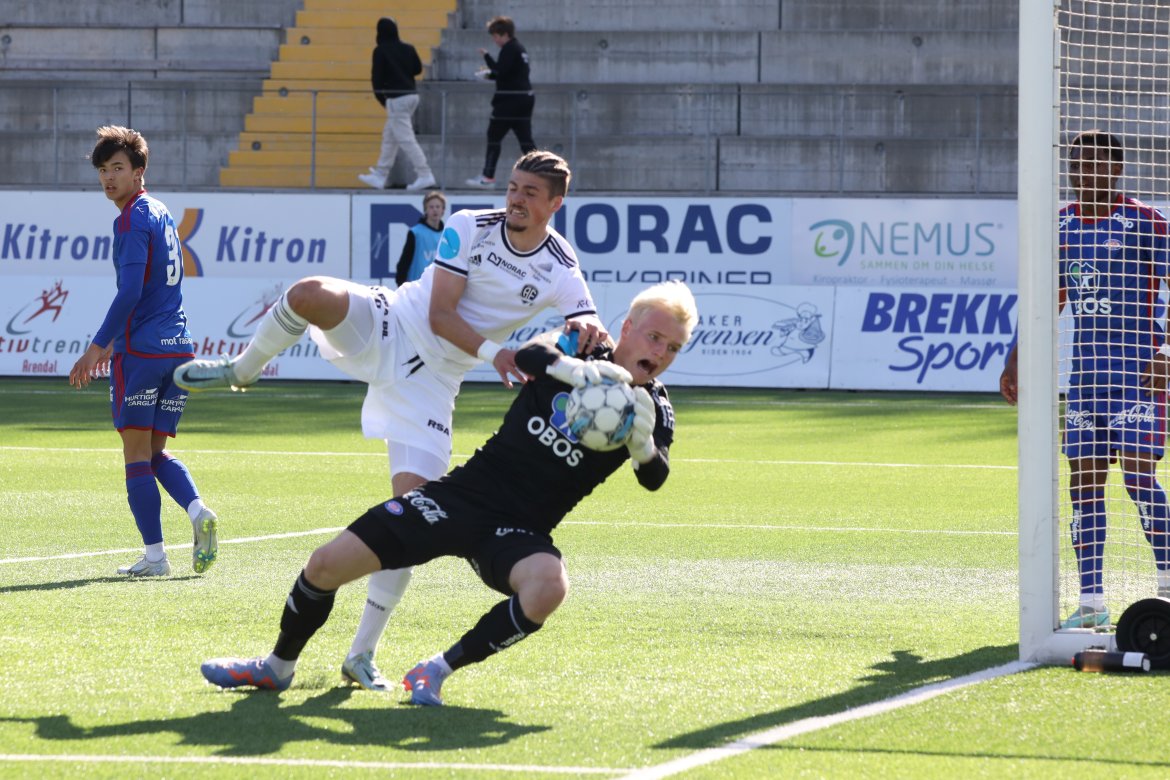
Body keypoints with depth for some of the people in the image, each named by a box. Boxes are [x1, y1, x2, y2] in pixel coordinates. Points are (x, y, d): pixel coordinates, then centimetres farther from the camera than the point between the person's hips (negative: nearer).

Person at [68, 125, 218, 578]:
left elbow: (129, 292, -19)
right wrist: (115, 341, 31)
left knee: (137, 453, -3)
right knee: (156, 452, 13)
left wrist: (97, 347, -18)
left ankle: (154, 555, -6)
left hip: (141, 350, -8)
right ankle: (198, 512, -11)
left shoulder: (133, 219, -10)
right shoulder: (162, 214, 18)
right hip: (178, 348, 8)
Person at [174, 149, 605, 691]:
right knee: (311, 294, -33)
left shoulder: (561, 272, -5)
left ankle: (362, 654, 1)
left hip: (431, 379, 1)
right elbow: (440, 314, -10)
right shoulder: (470, 229, -7)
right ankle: (241, 371, -1)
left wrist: (588, 332, -32)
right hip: (388, 327, -1)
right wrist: (491, 352, -26)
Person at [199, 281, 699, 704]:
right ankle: (278, 667, 22)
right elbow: (528, 354, -24)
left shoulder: (652, 409, 0)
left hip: (520, 529, 0)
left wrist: (643, 445, -38)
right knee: (328, 565, -6)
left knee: (549, 587, -37)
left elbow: (653, 479, -16)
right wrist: (574, 368, -44)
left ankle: (439, 671, -17)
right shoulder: (576, 350, -2)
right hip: (465, 494, 1)